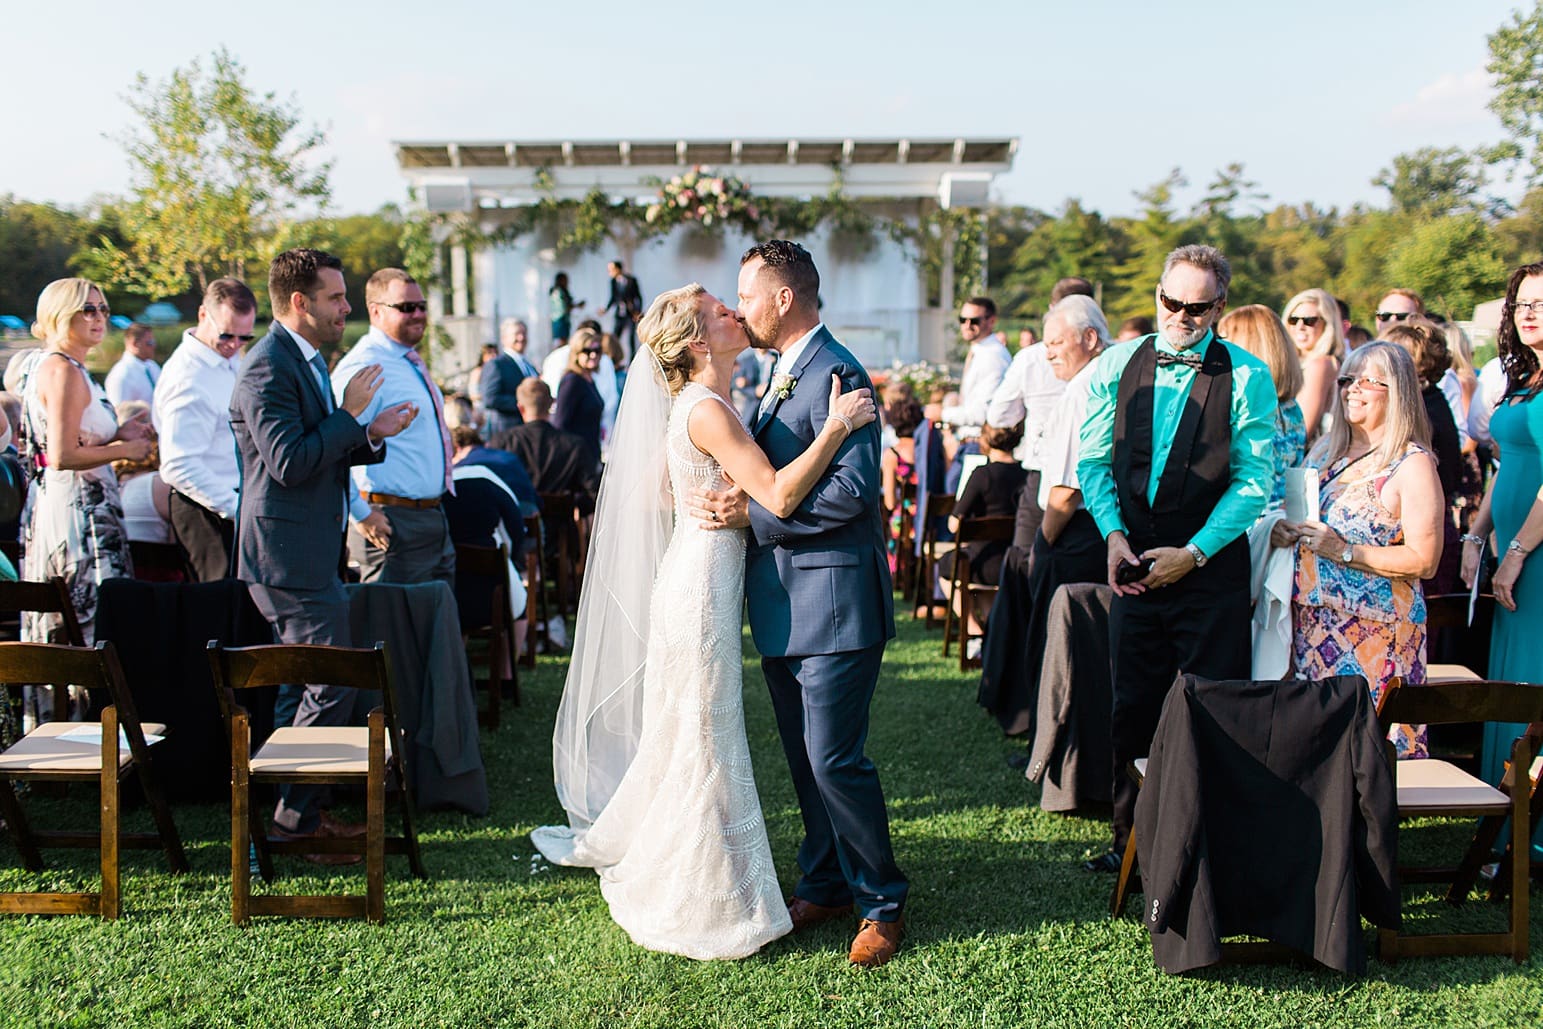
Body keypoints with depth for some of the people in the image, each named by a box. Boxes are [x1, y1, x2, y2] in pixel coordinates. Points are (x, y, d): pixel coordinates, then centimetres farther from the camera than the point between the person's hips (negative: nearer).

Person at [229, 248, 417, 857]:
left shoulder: (304, 361, 16)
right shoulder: (269, 367, -16)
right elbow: (289, 462, -24)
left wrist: (372, 436, 4)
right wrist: (350, 413, -17)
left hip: (303, 553, 11)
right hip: (291, 556, -11)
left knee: (304, 686, 15)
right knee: (333, 685, -9)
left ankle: (297, 814, 24)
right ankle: (295, 818, 0)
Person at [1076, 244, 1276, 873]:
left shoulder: (1248, 378, -4)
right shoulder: (1118, 365, 6)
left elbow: (1254, 479, -6)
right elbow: (1093, 460, 8)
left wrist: (1193, 552, -13)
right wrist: (1114, 532, -7)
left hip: (1212, 568, -3)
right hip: (1135, 563, 3)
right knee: (1132, 705, 8)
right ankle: (1131, 836, 22)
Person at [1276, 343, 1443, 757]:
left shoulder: (1412, 465, -6)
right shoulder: (1325, 450, 14)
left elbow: (1424, 561, -11)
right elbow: (1301, 522, 25)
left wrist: (1345, 552, -17)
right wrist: (1284, 532, 2)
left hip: (1376, 634, -6)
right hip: (1313, 628, 6)